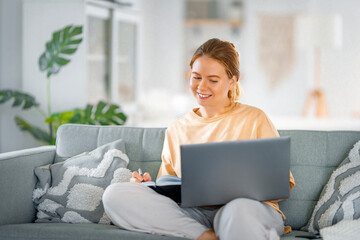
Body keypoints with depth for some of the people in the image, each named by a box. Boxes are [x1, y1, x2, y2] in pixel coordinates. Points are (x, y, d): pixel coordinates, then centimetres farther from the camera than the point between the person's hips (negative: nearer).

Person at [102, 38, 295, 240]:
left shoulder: (254, 119, 11)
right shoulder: (176, 131, 22)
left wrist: (251, 185, -14)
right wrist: (149, 186, -1)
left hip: (251, 207, -6)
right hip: (193, 214, 6)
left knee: (239, 210, -46)